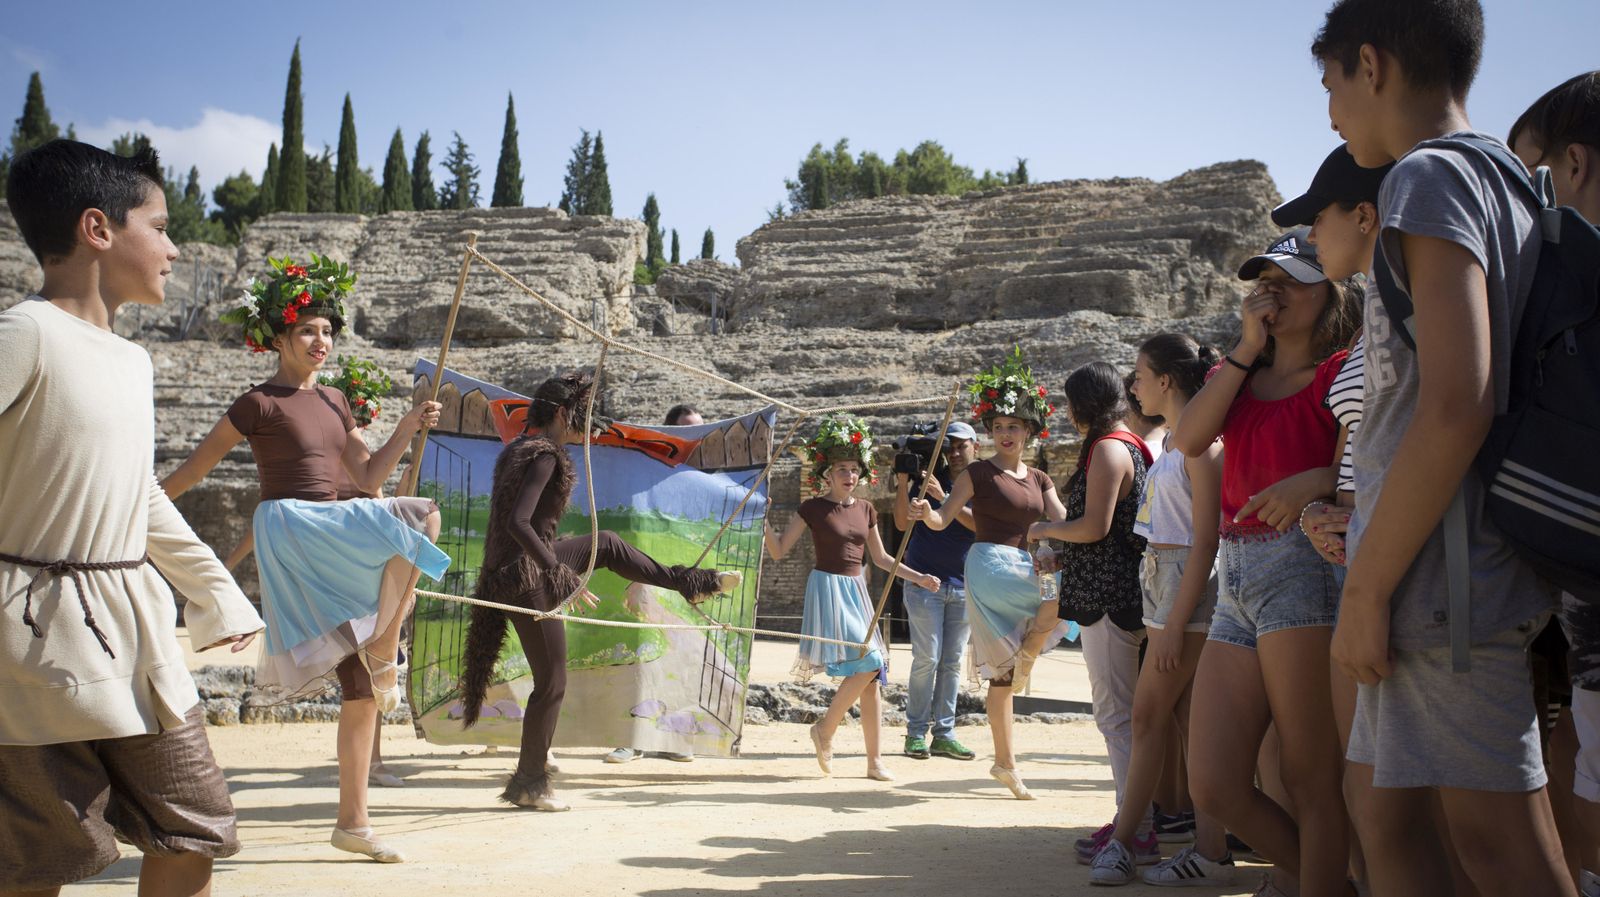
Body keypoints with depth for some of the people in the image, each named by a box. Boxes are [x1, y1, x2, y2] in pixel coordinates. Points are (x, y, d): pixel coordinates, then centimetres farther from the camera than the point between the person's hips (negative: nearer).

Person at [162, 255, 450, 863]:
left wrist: (407, 429, 2)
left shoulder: (333, 401, 16)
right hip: (289, 527, -7)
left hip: (332, 542, 7)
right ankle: (385, 653, -16)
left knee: (361, 688, 4)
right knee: (418, 518, -25)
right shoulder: (261, 403, -5)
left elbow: (368, 477, 15)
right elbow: (194, 468, -1)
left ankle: (352, 823, 12)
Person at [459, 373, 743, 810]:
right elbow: (518, 523, -30)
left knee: (607, 545, 23)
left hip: (516, 566, 10)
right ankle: (529, 785, 13)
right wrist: (563, 577, -31)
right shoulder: (544, 457, -20)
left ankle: (692, 582, 39)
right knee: (552, 683, 1)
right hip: (527, 578, -10)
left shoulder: (519, 448, 9)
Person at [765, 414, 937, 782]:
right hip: (828, 587, -6)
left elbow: (881, 558, 19)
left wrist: (918, 577, 14)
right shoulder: (813, 508, -4)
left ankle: (874, 760, 8)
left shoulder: (865, 509, 10)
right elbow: (778, 551, -3)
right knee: (866, 663, -18)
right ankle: (825, 729, 1)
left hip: (856, 591, 6)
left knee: (871, 674, 2)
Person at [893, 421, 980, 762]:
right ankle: (916, 732, -3)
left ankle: (944, 734, 9)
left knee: (952, 661, 5)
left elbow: (982, 524, -15)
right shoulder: (929, 479, 1)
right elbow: (903, 523, -8)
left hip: (964, 586, 3)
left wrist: (944, 497, -23)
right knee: (927, 657, -9)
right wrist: (902, 484, -21)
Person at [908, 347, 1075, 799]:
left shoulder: (1039, 480, 14)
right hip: (989, 563, -5)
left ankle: (1005, 762, 12)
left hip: (1026, 568, 5)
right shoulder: (979, 473, -1)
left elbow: (1064, 524, 7)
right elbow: (943, 518, -8)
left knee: (1001, 674, 7)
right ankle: (1026, 656, -7)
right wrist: (926, 513, -30)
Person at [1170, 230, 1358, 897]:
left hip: (1303, 561, -6)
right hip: (1235, 578, 6)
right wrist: (1247, 348, 2)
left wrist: (1314, 482, -27)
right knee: (1213, 787, 2)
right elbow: (1188, 438, 2)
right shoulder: (1238, 376, 22)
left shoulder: (1342, 372, 5)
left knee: (1309, 779, -4)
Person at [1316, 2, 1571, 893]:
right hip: (1442, 579, 10)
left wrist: (1366, 587, -17)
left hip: (1444, 578, -10)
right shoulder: (1511, 191, 18)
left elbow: (1456, 406, -21)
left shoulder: (1431, 177, -11)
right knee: (1380, 802, 16)